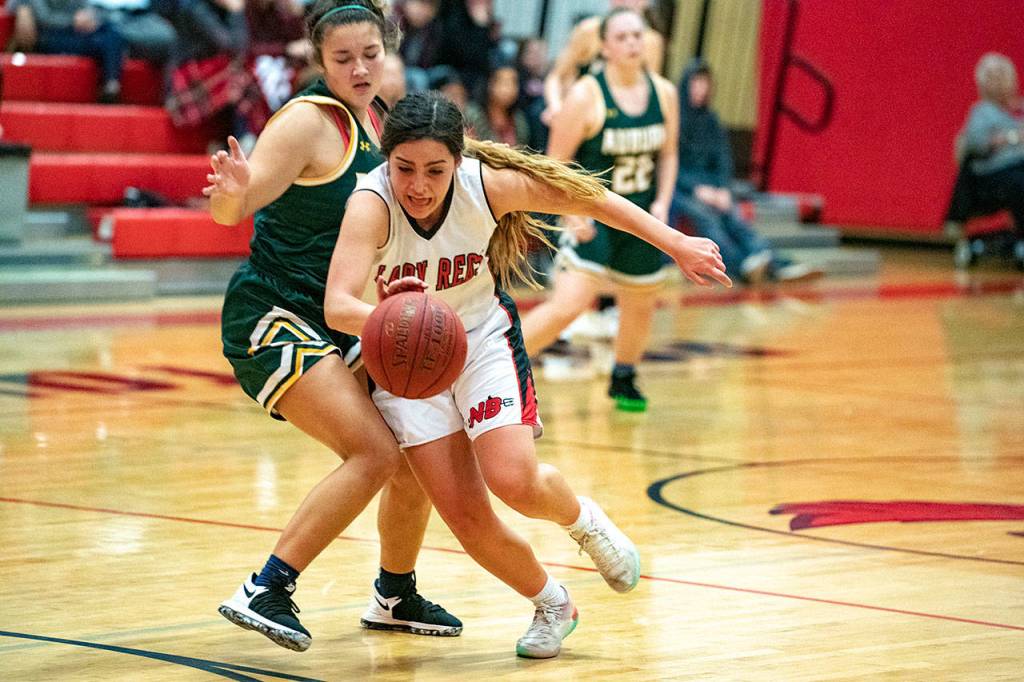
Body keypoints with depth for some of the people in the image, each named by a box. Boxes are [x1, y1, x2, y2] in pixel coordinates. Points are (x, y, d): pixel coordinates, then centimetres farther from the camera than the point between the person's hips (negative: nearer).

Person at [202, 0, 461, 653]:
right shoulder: (309, 121, -16)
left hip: (334, 323, 8)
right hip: (272, 318, -8)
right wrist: (232, 192, -47)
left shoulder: (373, 119, 9)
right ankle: (265, 592, -17)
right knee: (376, 453, -22)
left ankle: (395, 597, 33)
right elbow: (232, 209, -25)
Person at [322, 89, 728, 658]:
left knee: (513, 481, -21)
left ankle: (582, 519, 16)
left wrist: (676, 244, 0)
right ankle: (551, 605, 21)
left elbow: (588, 198, -7)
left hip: (482, 336, 0)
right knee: (464, 516, -6)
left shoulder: (487, 184, -24)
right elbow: (337, 306, -44)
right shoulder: (372, 205, -30)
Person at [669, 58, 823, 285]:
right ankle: (744, 266, -57)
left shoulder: (710, 120, 14)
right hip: (678, 187, -5)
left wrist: (723, 189, -9)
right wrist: (697, 188, -18)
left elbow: (723, 158, 10)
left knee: (732, 216, -24)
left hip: (708, 185, 5)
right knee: (704, 215, -33)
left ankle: (775, 265, -47)